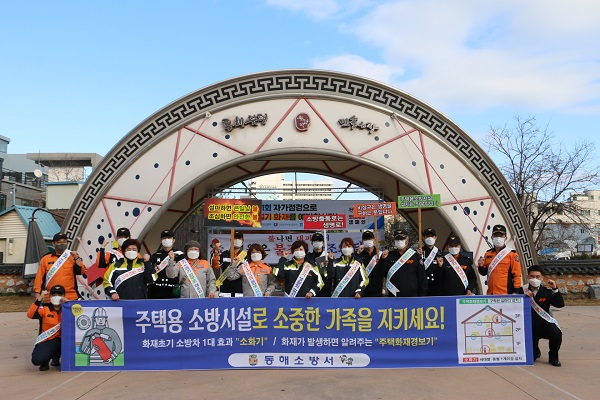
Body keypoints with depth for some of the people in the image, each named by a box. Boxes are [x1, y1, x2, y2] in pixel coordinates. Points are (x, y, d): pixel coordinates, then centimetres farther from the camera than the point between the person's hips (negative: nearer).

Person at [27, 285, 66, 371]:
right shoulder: (44, 308, -4)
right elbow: (30, 315, -21)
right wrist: (39, 299, -29)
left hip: (63, 340, 2)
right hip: (46, 340, -2)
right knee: (37, 360, -28)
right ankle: (45, 361, 16)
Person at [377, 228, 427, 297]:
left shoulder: (415, 256, 0)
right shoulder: (389, 256, 6)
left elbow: (422, 278, 1)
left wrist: (422, 296, -3)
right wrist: (383, 259, -9)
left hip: (412, 296, -2)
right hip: (393, 296, 2)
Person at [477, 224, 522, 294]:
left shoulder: (512, 254, -2)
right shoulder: (488, 254, 12)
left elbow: (517, 274, -5)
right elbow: (484, 272, 19)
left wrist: (515, 291, -11)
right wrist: (481, 266, -3)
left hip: (506, 294, -5)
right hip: (490, 293, 5)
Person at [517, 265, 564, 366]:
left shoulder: (547, 291, 0)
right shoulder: (522, 290, -3)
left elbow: (560, 304, -10)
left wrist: (555, 289, -18)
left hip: (545, 323, 1)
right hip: (530, 326, 0)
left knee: (557, 334, -33)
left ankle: (553, 357, -3)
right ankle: (536, 351, 39)